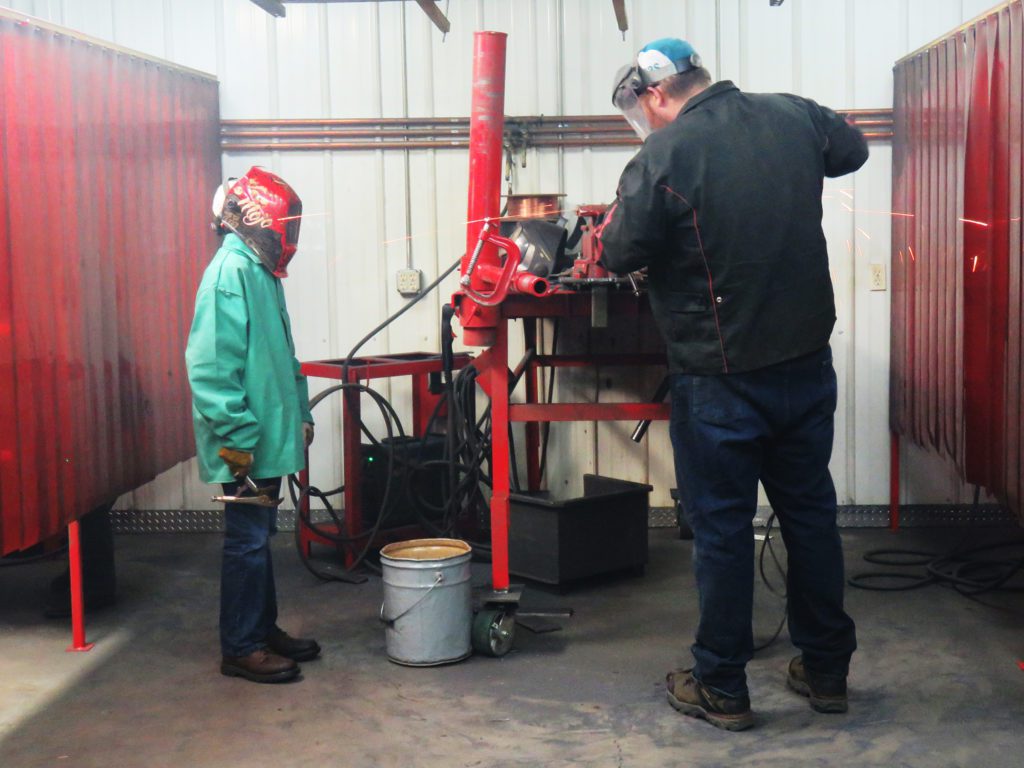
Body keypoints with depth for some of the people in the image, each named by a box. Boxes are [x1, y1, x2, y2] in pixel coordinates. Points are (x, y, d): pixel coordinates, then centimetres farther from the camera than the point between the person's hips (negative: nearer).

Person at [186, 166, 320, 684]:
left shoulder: (261, 272, 14)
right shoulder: (231, 272, -16)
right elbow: (211, 365, -23)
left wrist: (300, 414, 22)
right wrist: (237, 437, -22)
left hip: (270, 437, 10)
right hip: (247, 443, -10)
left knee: (258, 537, 17)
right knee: (247, 540, -1)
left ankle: (264, 629, 28)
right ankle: (241, 649, 8)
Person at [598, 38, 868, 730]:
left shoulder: (663, 156, -16)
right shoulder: (794, 117, 1)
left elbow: (620, 256, -9)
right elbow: (852, 149, 20)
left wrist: (611, 223, 11)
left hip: (721, 381, -5)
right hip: (809, 366, 5)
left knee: (723, 529, 7)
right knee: (811, 514, 17)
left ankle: (722, 688, 19)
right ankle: (827, 671, 29)